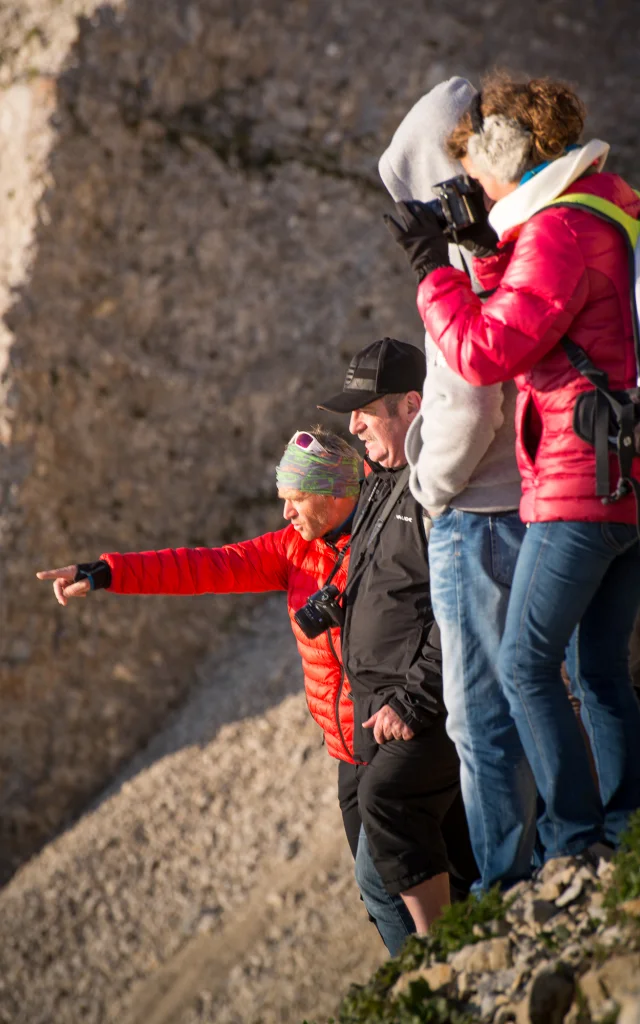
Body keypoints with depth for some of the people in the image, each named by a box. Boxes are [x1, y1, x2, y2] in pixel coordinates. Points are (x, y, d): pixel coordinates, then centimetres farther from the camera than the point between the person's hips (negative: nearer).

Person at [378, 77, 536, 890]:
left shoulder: (467, 255, -15)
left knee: (483, 718, -1)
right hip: (546, 502, 8)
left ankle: (506, 890, 4)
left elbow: (466, 404, -22)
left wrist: (432, 485, -6)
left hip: (480, 513, -8)